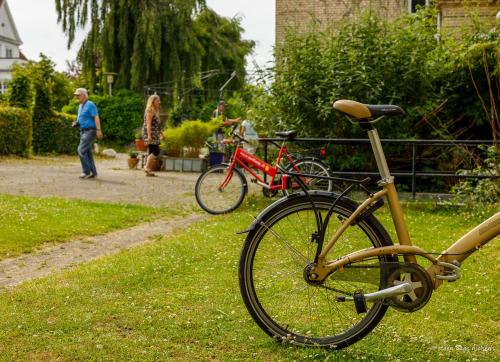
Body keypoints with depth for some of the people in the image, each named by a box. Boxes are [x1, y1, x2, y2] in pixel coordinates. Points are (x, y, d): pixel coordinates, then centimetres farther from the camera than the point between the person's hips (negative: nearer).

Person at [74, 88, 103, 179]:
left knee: (81, 150, -15)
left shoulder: (90, 105, -11)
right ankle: (93, 172, 12)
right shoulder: (80, 106, 16)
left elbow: (96, 117, -17)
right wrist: (77, 123, 6)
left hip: (90, 131, -9)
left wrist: (98, 130, -24)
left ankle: (86, 171, -9)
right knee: (87, 152, 8)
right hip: (83, 131, 9)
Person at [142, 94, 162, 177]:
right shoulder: (150, 111, -10)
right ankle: (147, 167, -16)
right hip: (149, 133, -10)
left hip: (154, 134, 10)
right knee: (156, 151, -17)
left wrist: (160, 133, 23)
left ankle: (148, 170, 8)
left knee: (151, 152, 7)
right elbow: (148, 124, -18)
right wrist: (149, 135, -24)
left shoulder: (155, 111, 19)